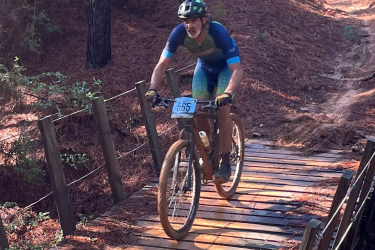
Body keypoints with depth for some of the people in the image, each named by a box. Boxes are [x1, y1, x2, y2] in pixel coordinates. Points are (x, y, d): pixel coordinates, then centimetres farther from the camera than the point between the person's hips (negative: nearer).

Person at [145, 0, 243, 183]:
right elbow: (162, 64, -22)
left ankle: (225, 163, -11)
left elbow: (237, 69, -42)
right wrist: (152, 89, -38)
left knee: (222, 109, -21)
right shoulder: (179, 33, -28)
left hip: (226, 66, -4)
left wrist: (227, 93, -58)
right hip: (204, 66, 4)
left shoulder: (218, 32, -38)